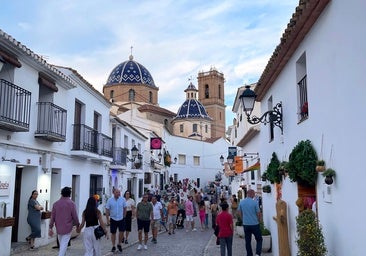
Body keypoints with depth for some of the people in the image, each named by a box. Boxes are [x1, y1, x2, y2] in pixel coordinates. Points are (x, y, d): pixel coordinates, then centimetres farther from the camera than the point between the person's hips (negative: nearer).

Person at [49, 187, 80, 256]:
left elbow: (52, 216, 3)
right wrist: (77, 225, 7)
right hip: (67, 228, -4)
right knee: (64, 246, -4)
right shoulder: (71, 203, -10)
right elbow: (75, 216, -7)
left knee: (61, 245, 19)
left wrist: (50, 228, 8)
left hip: (58, 228, 4)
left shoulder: (56, 203, 2)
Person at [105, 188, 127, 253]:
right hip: (113, 219, 0)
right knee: (113, 233, 8)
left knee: (121, 231, -5)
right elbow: (107, 210, -3)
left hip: (121, 219, 1)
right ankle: (113, 246, 23)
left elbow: (124, 208, 7)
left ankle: (119, 244, 18)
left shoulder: (123, 199, -4)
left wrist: (124, 216, 8)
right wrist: (107, 219, -6)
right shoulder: (110, 200, -7)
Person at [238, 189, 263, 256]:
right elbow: (259, 214, -7)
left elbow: (239, 213, 9)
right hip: (255, 224, -4)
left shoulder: (241, 202, 0)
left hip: (246, 224, 4)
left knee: (247, 241, 12)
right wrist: (259, 220, 11)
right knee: (259, 240, 10)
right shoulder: (255, 202, -13)